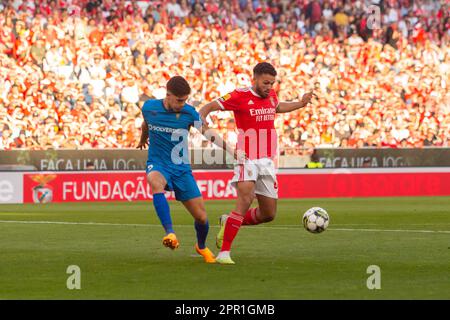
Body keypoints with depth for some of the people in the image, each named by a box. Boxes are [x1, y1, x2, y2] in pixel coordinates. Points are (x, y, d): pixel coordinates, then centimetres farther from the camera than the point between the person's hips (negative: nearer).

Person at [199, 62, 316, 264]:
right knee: (245, 200, -28)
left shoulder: (271, 96, 10)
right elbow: (209, 107, -8)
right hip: (247, 159, -7)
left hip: (267, 161, 7)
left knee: (268, 214, 7)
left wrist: (301, 104, 26)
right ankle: (224, 252, -26)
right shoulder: (240, 96, -10)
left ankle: (229, 222, 32)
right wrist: (201, 119, -27)